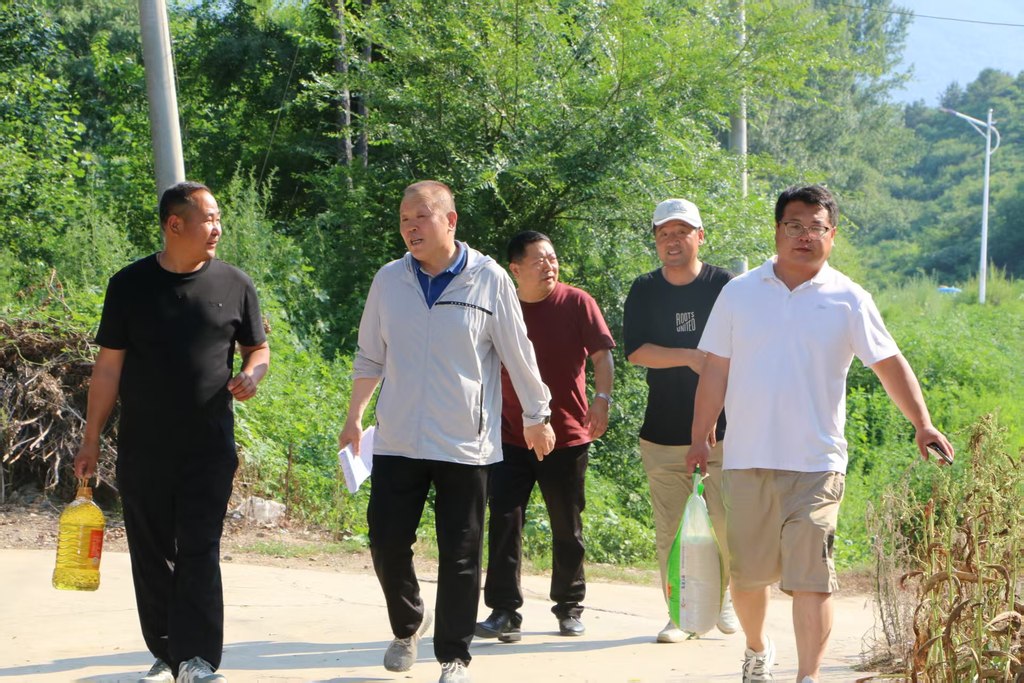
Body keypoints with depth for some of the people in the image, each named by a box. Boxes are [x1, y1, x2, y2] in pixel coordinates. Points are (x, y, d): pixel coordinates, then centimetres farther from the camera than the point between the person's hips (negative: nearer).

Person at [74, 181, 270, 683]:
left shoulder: (234, 284, 4)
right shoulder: (130, 285, 3)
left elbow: (258, 347, 15)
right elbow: (108, 366, 5)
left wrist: (252, 374, -9)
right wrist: (91, 439, 4)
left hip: (209, 448, -1)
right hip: (142, 448, 1)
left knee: (199, 552, -7)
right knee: (151, 552, 6)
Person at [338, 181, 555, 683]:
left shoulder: (489, 280, -5)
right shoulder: (389, 280, 4)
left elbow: (518, 356, 3)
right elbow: (369, 357, 14)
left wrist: (537, 418, 9)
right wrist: (354, 417, 15)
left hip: (465, 446, -3)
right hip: (396, 443, 3)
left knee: (459, 556, 1)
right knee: (387, 542, 4)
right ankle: (407, 626, 30)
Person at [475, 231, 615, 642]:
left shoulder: (577, 303, -1)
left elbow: (601, 354, -3)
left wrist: (602, 397, -18)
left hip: (568, 436, -1)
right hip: (512, 436, 1)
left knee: (567, 528, 9)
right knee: (504, 520, -9)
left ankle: (569, 608, 24)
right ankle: (504, 611, -5)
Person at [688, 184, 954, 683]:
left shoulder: (848, 300, 2)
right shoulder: (739, 293, 6)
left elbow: (890, 363, 3)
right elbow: (716, 370, 8)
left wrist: (922, 424, -8)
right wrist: (699, 438, 6)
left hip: (816, 462, -2)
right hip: (747, 459, 2)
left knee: (811, 576, -9)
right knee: (747, 572, 12)